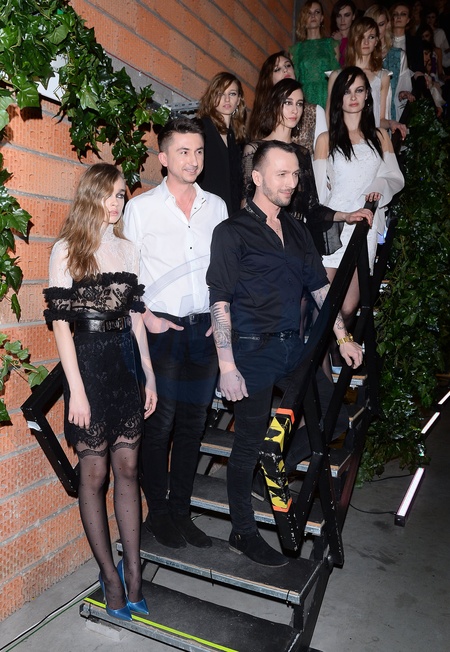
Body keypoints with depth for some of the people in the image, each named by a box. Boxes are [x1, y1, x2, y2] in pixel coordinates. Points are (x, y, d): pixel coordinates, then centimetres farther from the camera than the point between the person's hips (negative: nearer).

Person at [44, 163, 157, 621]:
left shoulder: (127, 249, 12)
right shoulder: (66, 250, -3)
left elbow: (135, 316, 12)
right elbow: (60, 322, -8)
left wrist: (150, 375, 10)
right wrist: (76, 388, -12)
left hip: (126, 363, 5)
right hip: (88, 364, -4)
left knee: (127, 467, 9)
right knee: (94, 472, 5)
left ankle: (133, 570, 20)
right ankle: (109, 572, 20)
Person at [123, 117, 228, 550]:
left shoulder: (216, 206, 11)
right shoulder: (142, 206, 1)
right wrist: (145, 317, -9)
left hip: (205, 328, 4)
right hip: (160, 327, -3)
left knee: (193, 422, 10)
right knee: (159, 423, 1)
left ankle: (181, 511, 25)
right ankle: (157, 512, 21)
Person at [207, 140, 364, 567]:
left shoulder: (297, 231, 14)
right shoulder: (232, 232, -5)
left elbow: (320, 287, 17)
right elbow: (220, 302, -11)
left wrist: (343, 338, 13)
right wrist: (227, 367, -17)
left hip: (293, 346, 6)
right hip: (253, 351, -6)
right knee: (248, 445, 3)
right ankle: (243, 534, 21)